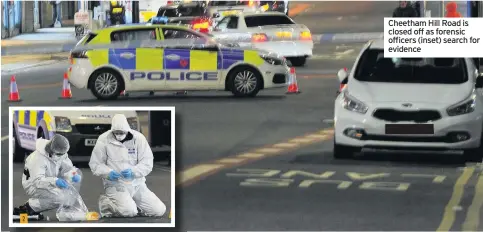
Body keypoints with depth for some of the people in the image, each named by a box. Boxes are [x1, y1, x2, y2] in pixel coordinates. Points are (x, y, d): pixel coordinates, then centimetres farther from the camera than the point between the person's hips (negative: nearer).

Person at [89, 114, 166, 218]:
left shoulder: (139, 138, -3)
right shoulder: (104, 140, -7)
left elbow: (147, 163, -4)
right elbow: (95, 164, -1)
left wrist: (133, 171, -23)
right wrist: (108, 173, -20)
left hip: (137, 183, 4)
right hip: (115, 184, -4)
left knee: (159, 210, -6)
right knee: (128, 211, -28)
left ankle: (131, 203, 17)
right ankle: (106, 202, 2)